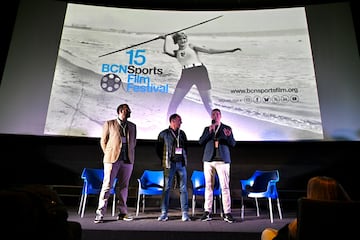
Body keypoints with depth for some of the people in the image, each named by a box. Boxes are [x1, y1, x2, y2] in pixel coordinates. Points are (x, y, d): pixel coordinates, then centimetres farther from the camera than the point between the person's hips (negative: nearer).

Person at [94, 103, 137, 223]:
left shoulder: (132, 126, 15)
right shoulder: (109, 124, 5)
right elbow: (103, 141, 7)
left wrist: (130, 156, 11)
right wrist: (109, 155, 3)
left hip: (128, 160, 3)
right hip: (112, 159, -3)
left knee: (124, 187, 8)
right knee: (107, 186, -4)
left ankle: (122, 212, 17)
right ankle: (100, 213, 5)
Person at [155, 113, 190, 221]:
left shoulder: (182, 133, 12)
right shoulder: (163, 134, 0)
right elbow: (158, 149, 7)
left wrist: (185, 158, 12)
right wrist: (164, 160, 6)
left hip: (181, 164, 4)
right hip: (169, 165, -3)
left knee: (183, 189, 4)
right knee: (166, 188, 1)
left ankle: (185, 214, 11)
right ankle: (164, 213, 11)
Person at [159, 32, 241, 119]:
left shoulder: (191, 46, 11)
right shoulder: (176, 53, 16)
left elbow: (209, 50, 6)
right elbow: (166, 51, -6)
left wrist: (229, 50, 1)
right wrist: (168, 37, 10)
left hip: (200, 72, -2)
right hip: (186, 75, 2)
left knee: (207, 102, 0)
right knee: (174, 102, 0)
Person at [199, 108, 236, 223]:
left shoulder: (227, 128, 8)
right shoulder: (207, 129, 13)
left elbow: (233, 144, 1)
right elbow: (201, 142, 0)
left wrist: (229, 136, -19)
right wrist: (209, 131, -12)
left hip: (223, 160, -2)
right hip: (208, 160, 2)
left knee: (225, 187, -4)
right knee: (208, 186, 5)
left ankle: (227, 213, 3)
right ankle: (207, 212, 13)